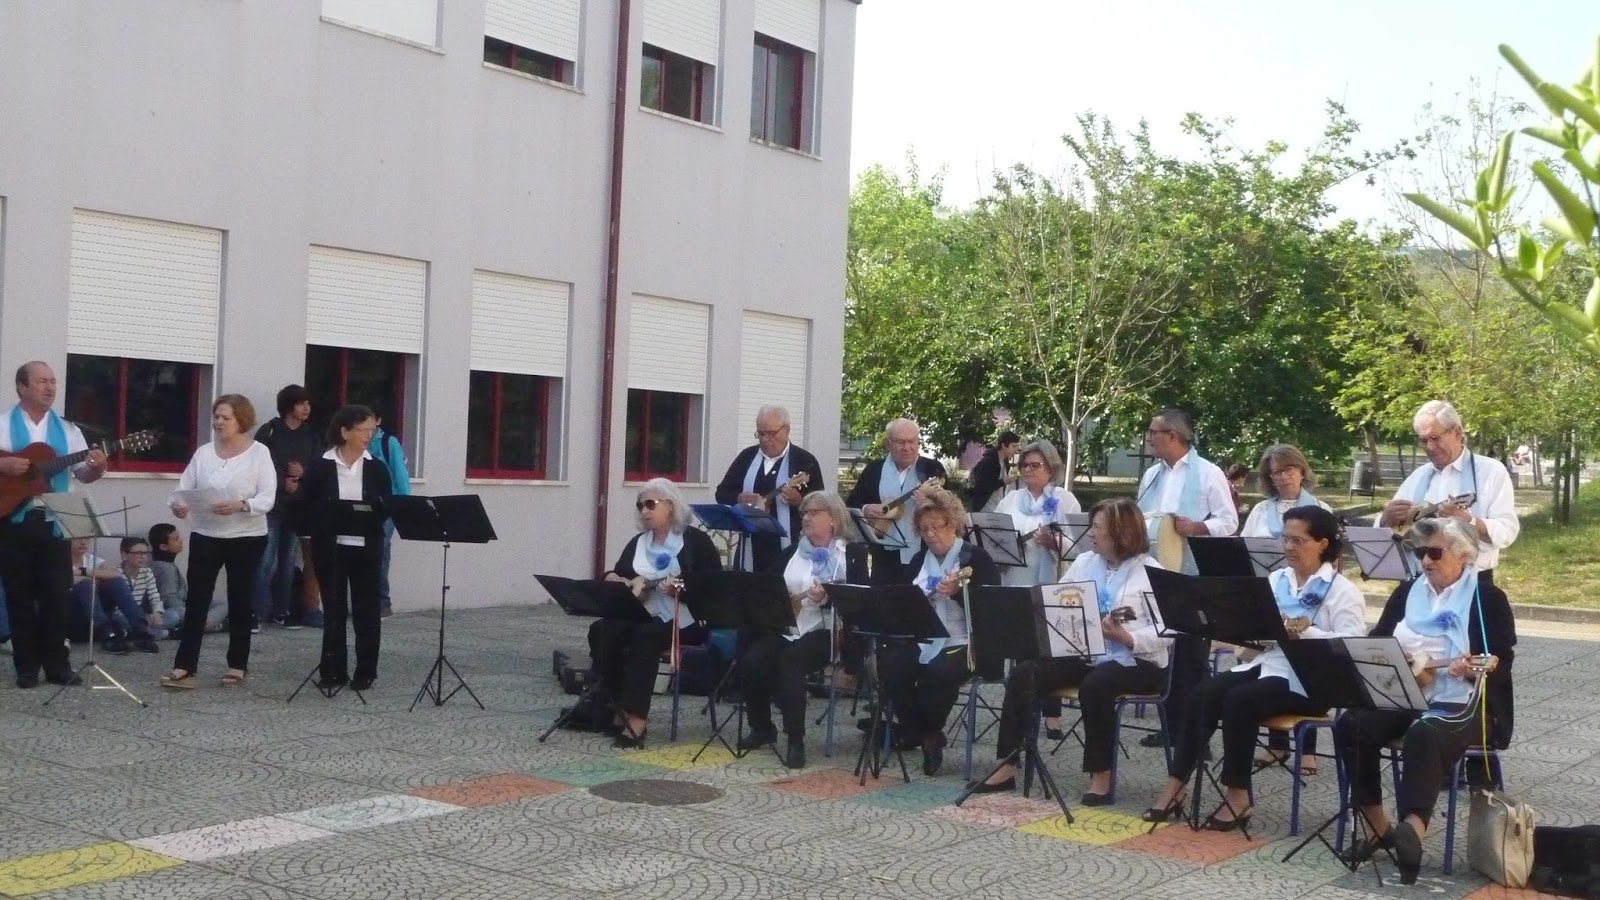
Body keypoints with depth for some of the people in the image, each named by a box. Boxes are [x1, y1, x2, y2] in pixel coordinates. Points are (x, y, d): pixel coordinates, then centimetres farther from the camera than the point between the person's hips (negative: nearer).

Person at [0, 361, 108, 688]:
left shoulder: (67, 430, 10)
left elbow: (81, 474, 9)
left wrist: (96, 468, -12)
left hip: (54, 521, 2)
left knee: (57, 594, 2)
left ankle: (57, 665, 9)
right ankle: (26, 667, 11)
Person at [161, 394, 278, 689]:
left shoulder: (259, 453, -5)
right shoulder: (203, 452, 6)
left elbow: (267, 497, -12)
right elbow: (185, 487, 3)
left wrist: (240, 505, -30)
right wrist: (178, 504, -20)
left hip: (247, 538, -3)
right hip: (205, 536, 3)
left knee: (240, 601, 7)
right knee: (196, 601, -1)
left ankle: (237, 665, 17)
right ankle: (184, 667, 0)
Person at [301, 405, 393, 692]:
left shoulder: (377, 468, 3)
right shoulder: (319, 466, -2)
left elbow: (387, 508, 2)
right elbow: (307, 506, -4)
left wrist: (368, 520, -16)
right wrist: (331, 520, -18)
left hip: (366, 548, 1)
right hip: (331, 547, -1)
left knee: (366, 610, 4)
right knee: (333, 610, 6)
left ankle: (365, 672, 13)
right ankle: (333, 672, 14)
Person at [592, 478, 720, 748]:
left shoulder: (695, 540, 0)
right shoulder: (638, 542, 18)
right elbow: (613, 575, 16)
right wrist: (619, 581, -7)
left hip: (682, 619, -6)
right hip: (640, 616, 6)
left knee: (647, 636, -36)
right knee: (600, 631, -22)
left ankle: (636, 717, -36)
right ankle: (622, 709, -17)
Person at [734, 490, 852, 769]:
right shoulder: (793, 550, 17)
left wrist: (826, 598, -27)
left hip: (825, 631, -5)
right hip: (785, 627, 6)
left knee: (789, 661, -33)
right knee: (750, 661, -20)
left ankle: (796, 739, -24)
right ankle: (762, 728, 2)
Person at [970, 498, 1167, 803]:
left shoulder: (1151, 572, -7)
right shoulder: (1084, 562, 12)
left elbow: (1166, 632, -15)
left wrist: (1124, 637, -30)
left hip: (1136, 661, -6)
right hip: (1084, 653, 6)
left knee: (1095, 685, -36)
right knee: (1023, 674, -12)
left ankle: (1101, 775, -20)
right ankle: (1007, 767, -9)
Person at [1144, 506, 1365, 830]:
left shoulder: (1342, 591, -2)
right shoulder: (1275, 580, 17)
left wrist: (1306, 632, -26)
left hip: (1308, 680, -6)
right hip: (1262, 663, 6)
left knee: (1239, 699, -31)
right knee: (1202, 693, -20)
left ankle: (1238, 796, -19)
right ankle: (1176, 785, -18)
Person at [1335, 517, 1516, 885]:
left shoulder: (1489, 598, 0)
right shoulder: (1407, 591, 15)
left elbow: (1503, 661, -9)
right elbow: (1375, 640, 17)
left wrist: (1474, 668, -30)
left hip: (1463, 703, -5)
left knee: (1426, 734, -38)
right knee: (1351, 724, -22)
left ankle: (1412, 831, -53)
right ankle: (1379, 827, -14)